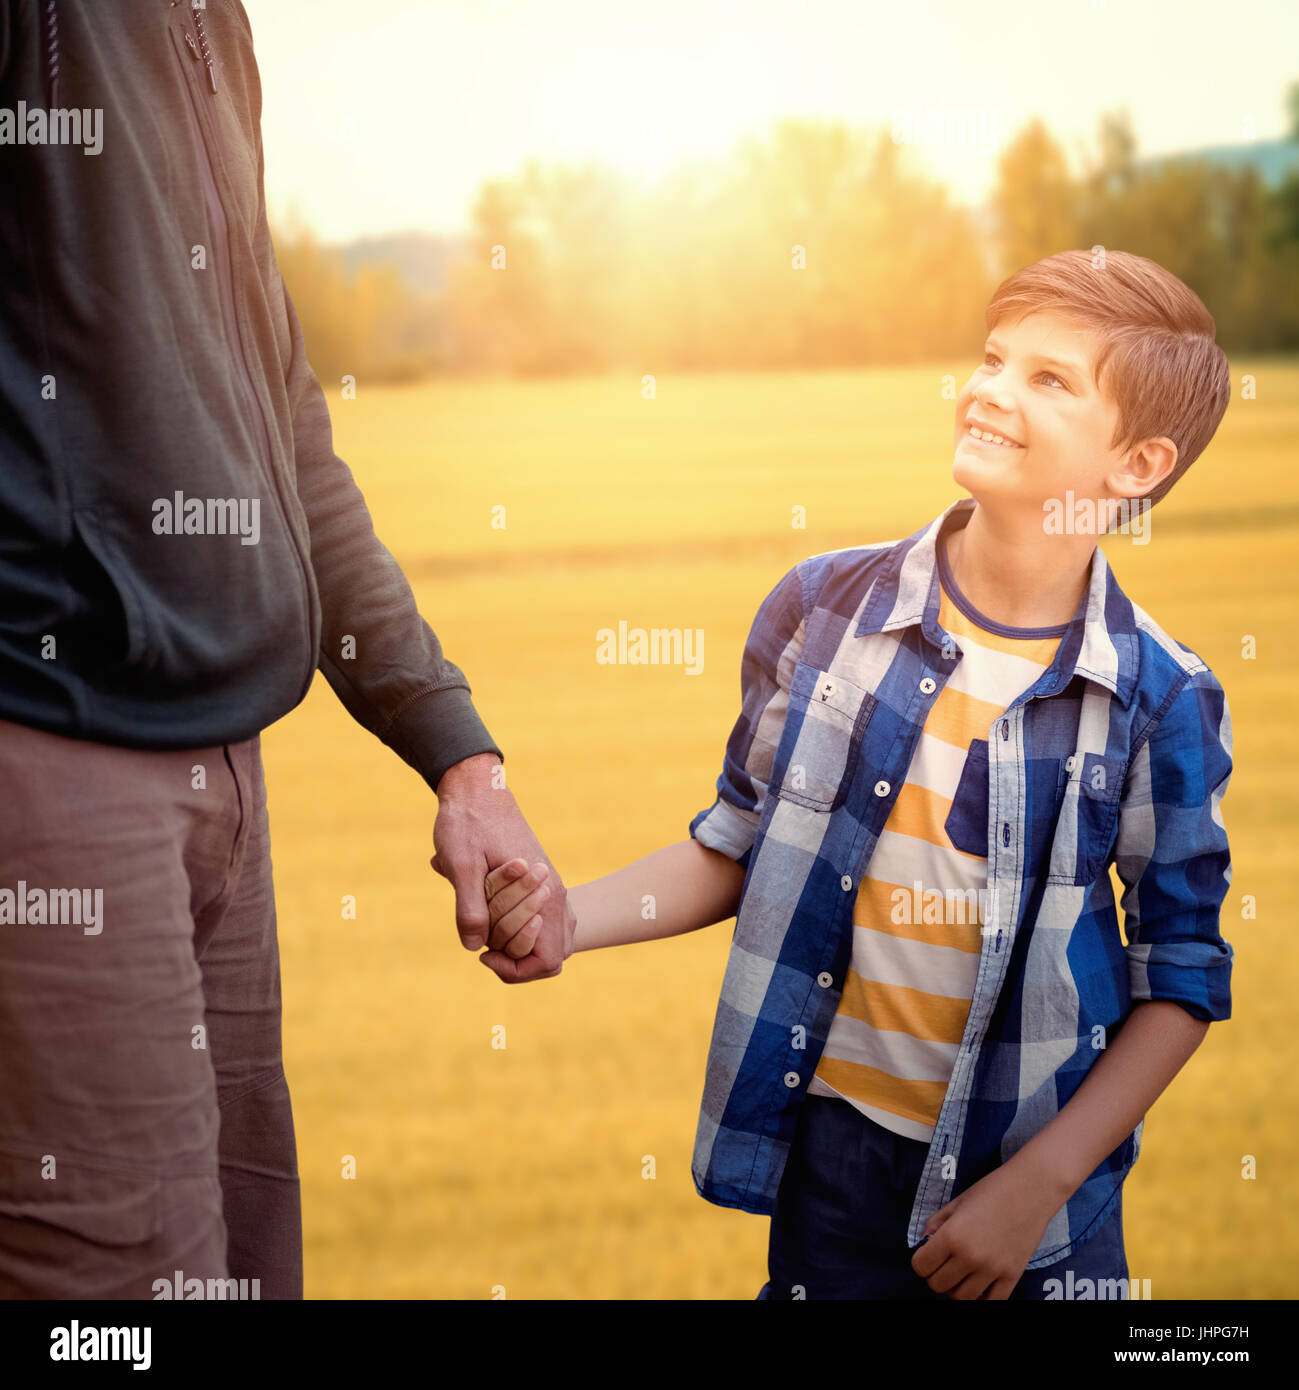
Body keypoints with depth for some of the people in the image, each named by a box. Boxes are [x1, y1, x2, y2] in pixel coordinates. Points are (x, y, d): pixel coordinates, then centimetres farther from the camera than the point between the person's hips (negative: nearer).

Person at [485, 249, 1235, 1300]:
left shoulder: (1163, 701, -10)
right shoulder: (824, 605, -4)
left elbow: (1182, 976, -4)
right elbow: (738, 847, 7)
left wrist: (1038, 1184, -10)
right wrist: (569, 916, -8)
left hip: (1036, 1172, -1)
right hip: (831, 1139, 2)